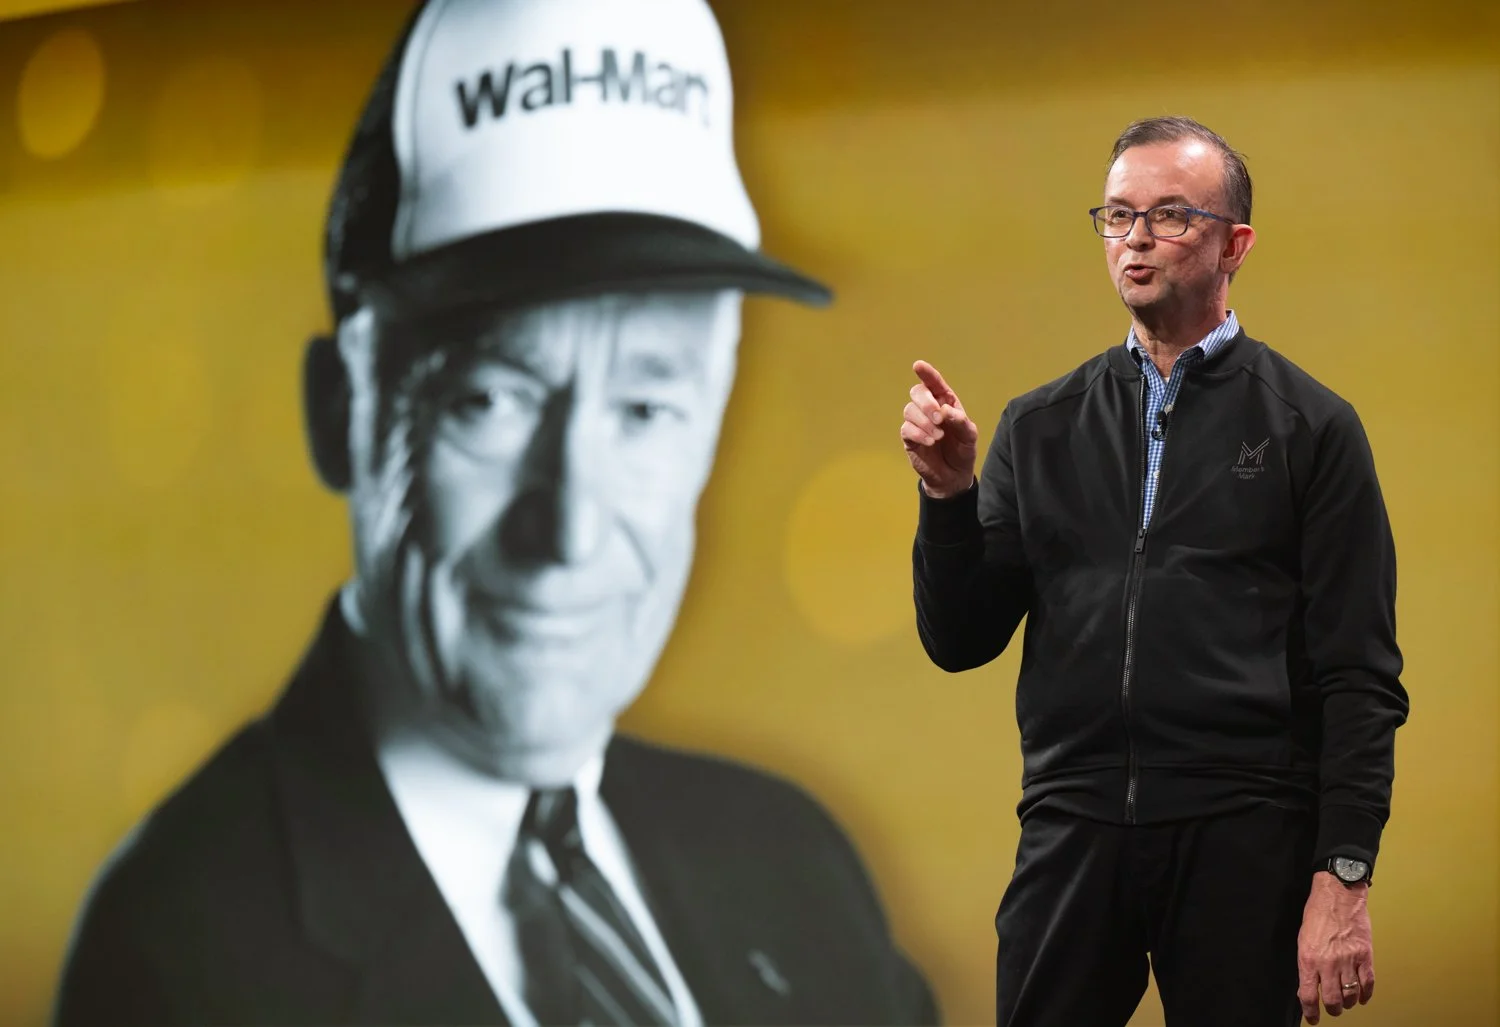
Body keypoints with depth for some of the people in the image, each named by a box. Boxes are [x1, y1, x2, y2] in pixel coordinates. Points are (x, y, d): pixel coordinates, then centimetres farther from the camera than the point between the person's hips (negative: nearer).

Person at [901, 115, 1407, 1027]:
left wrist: (1344, 881, -9)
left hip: (1243, 845, -3)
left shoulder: (1310, 428, 2)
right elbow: (960, 641, 10)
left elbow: (1361, 678, -2)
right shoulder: (1041, 428, 12)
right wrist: (948, 491, -6)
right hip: (1072, 838, 3)